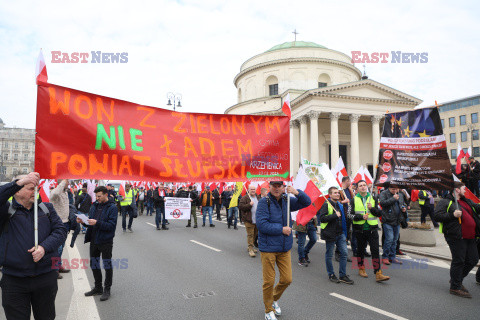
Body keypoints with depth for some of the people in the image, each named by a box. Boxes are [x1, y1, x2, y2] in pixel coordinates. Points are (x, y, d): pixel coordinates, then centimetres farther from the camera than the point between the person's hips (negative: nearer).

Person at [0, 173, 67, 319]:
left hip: (46, 277, 3)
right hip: (14, 280, -3)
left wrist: (44, 247, -15)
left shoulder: (46, 208, 8)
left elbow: (61, 230, 0)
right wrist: (18, 182, -28)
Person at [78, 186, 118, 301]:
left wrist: (97, 223, -27)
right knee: (94, 265, 16)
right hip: (94, 240, 7)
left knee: (107, 266, 5)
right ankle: (98, 288, 32)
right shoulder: (94, 206, 8)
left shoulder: (112, 207, -12)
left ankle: (107, 289, 20)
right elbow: (90, 223, 14)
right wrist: (83, 221, -6)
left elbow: (112, 225, -19)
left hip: (106, 242, -7)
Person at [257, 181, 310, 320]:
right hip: (268, 248, -5)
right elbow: (261, 224, -20)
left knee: (287, 279, 11)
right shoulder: (264, 202, -13)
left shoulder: (286, 200, 5)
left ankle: (274, 299, 39)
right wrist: (281, 229, -16)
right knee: (269, 282, 4)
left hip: (284, 248, 5)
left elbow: (307, 202, 7)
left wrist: (297, 193, -12)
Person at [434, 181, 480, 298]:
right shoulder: (445, 202, -3)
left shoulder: (467, 201, 21)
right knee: (458, 261, -3)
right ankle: (455, 287, 8)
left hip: (470, 237, 8)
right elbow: (437, 215, -11)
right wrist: (452, 215, -20)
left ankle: (457, 279, 30)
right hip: (456, 237, -8)